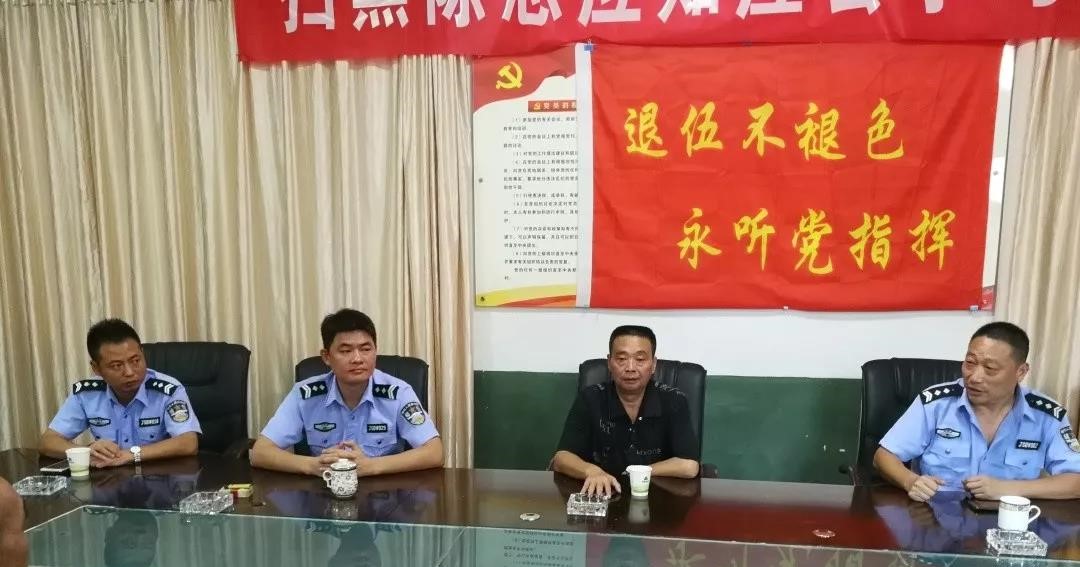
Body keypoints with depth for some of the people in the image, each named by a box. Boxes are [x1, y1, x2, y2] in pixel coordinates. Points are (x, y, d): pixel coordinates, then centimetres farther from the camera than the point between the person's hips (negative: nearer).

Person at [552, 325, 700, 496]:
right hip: (602, 496, 1)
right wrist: (592, 472, -30)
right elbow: (561, 459, -10)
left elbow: (689, 467, -15)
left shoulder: (674, 401, -8)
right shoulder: (590, 399, -5)